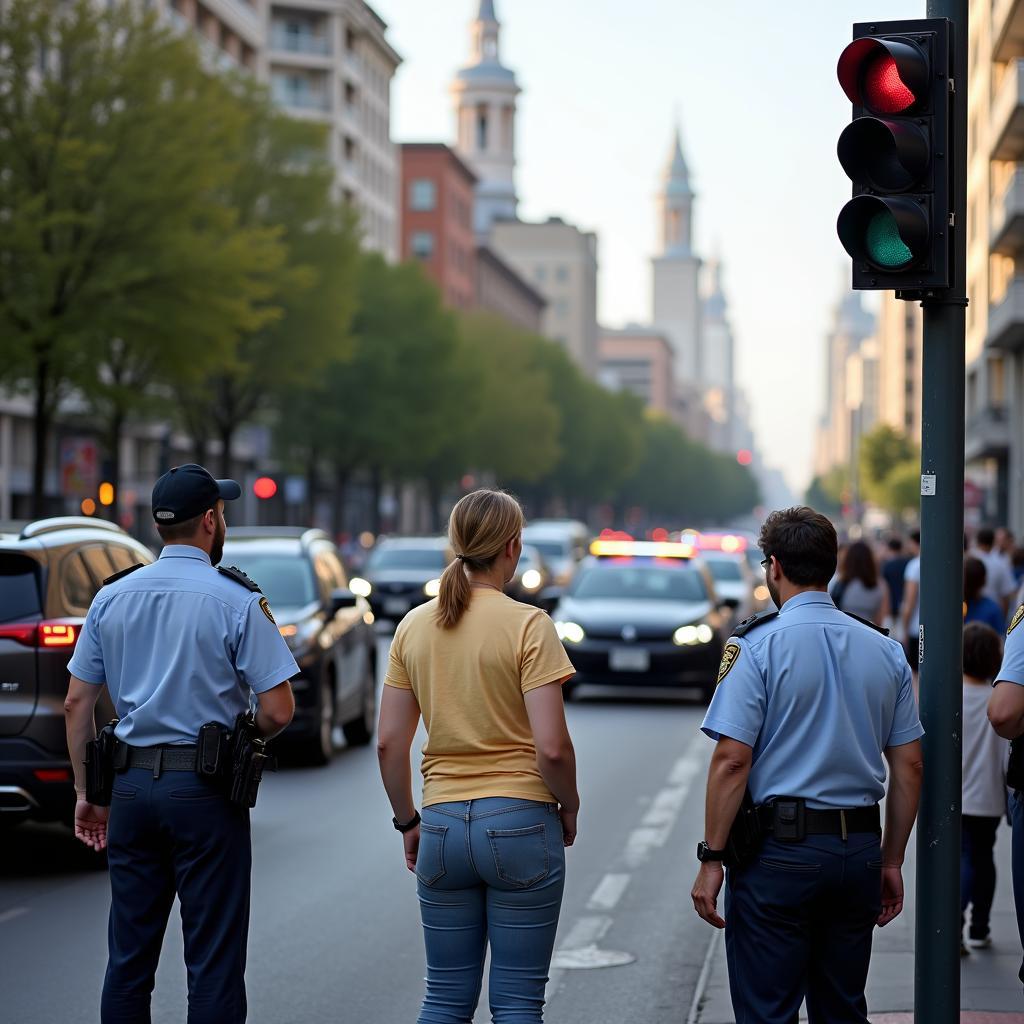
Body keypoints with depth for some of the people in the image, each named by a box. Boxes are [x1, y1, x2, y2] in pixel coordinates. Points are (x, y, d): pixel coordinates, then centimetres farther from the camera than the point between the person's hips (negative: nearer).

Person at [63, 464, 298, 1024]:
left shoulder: (112, 598, 6)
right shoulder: (236, 601, -8)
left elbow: (77, 702, 7)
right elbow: (278, 709, -11)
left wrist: (85, 793, 13)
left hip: (131, 788, 5)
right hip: (205, 792, -4)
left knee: (129, 957, 12)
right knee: (213, 961, 2)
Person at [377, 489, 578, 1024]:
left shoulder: (414, 625, 4)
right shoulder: (528, 625, -10)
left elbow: (389, 743, 5)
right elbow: (552, 748, -15)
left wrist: (407, 822, 16)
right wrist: (569, 809, 3)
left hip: (442, 826, 5)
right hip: (520, 821, -4)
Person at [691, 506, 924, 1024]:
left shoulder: (756, 646, -8)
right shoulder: (886, 650, 7)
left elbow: (732, 761, -13)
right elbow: (908, 766, 9)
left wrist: (712, 859, -8)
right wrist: (891, 860, 16)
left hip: (780, 848, -5)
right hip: (860, 847, 5)